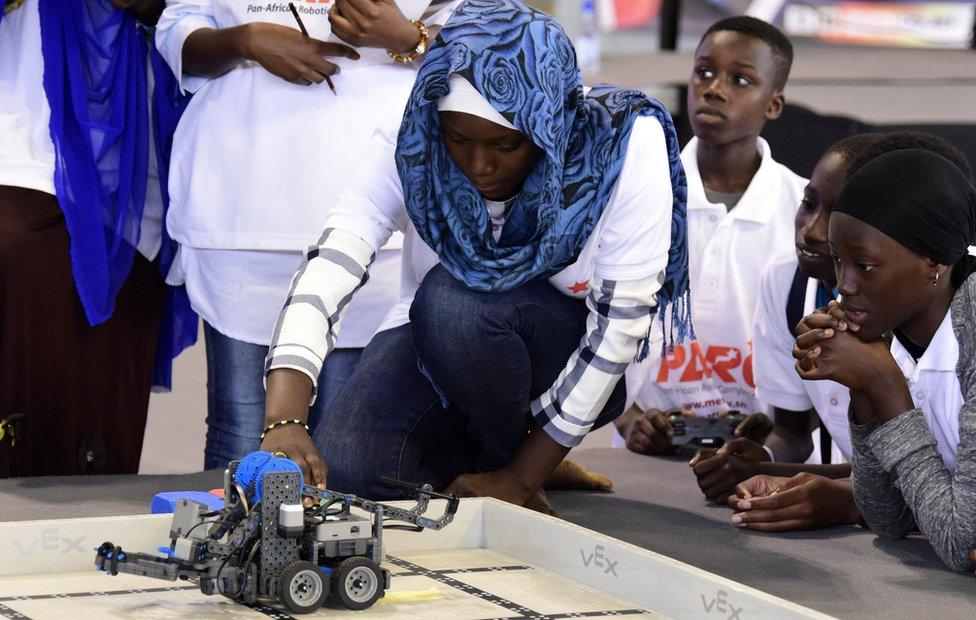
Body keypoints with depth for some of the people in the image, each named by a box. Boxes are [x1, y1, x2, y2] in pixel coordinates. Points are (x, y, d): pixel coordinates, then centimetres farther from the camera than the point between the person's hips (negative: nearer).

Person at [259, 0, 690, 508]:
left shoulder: (625, 145, -27)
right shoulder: (410, 143, -21)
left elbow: (622, 323, -23)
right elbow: (327, 270, -31)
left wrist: (519, 480, -20)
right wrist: (284, 422, -48)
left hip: (574, 367, -2)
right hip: (435, 340, 2)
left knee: (452, 296, -33)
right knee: (345, 468, -25)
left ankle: (507, 460, -4)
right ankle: (477, 452, 8)